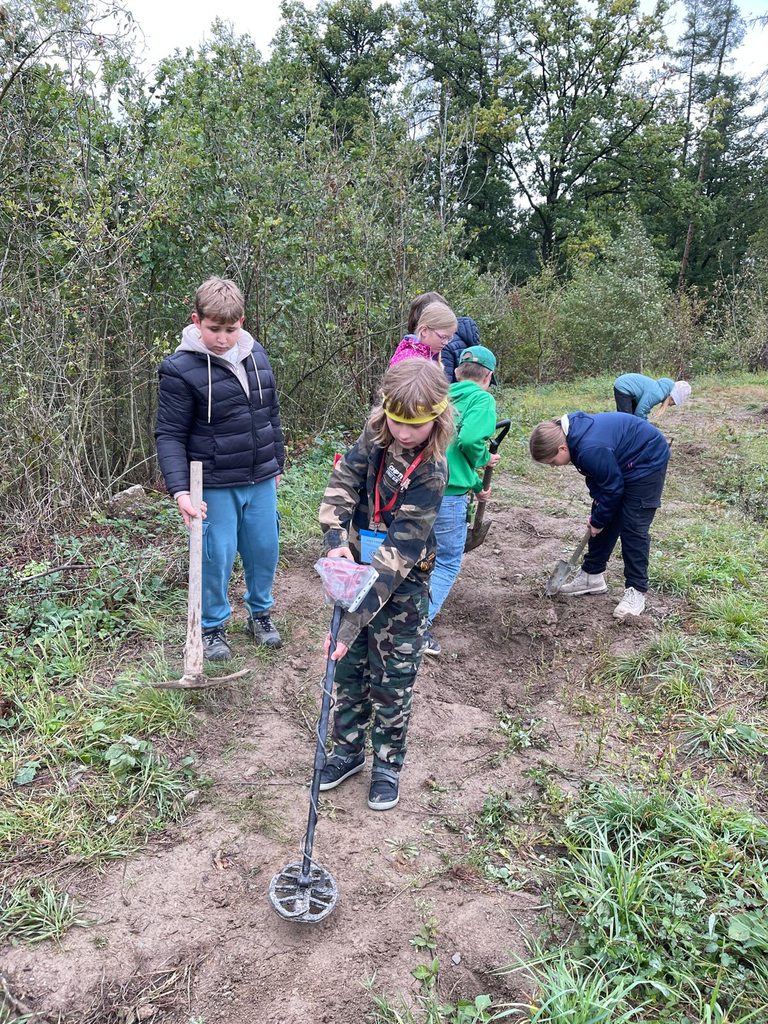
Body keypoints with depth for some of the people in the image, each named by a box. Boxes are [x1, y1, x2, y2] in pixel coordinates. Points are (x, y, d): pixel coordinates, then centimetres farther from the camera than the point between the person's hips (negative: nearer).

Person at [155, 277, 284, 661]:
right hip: (214, 486, -5)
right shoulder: (181, 370, -13)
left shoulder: (255, 355, 5)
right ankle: (212, 627, 25)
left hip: (261, 481, 5)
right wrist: (179, 490, -21)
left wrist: (276, 464, 19)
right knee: (216, 557, 3)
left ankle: (260, 613, 37)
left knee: (265, 549, 14)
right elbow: (170, 435, -12)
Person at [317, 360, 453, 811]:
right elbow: (343, 481, -4)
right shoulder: (376, 435, -7)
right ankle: (349, 749, 37)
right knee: (349, 667, 16)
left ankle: (388, 765, 30)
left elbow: (398, 552, -28)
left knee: (393, 679, 8)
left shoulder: (430, 473, -24)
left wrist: (355, 619, -30)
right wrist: (336, 539, -22)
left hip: (401, 587, -5)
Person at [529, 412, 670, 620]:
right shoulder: (571, 432, -10)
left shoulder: (591, 450, -37)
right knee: (604, 520, 11)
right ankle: (592, 575, 21)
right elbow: (594, 475, 5)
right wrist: (598, 502, -4)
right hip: (622, 461, 10)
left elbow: (612, 488, -23)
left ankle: (637, 591, -2)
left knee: (632, 527, -11)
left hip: (647, 461, -10)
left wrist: (598, 520, -10)